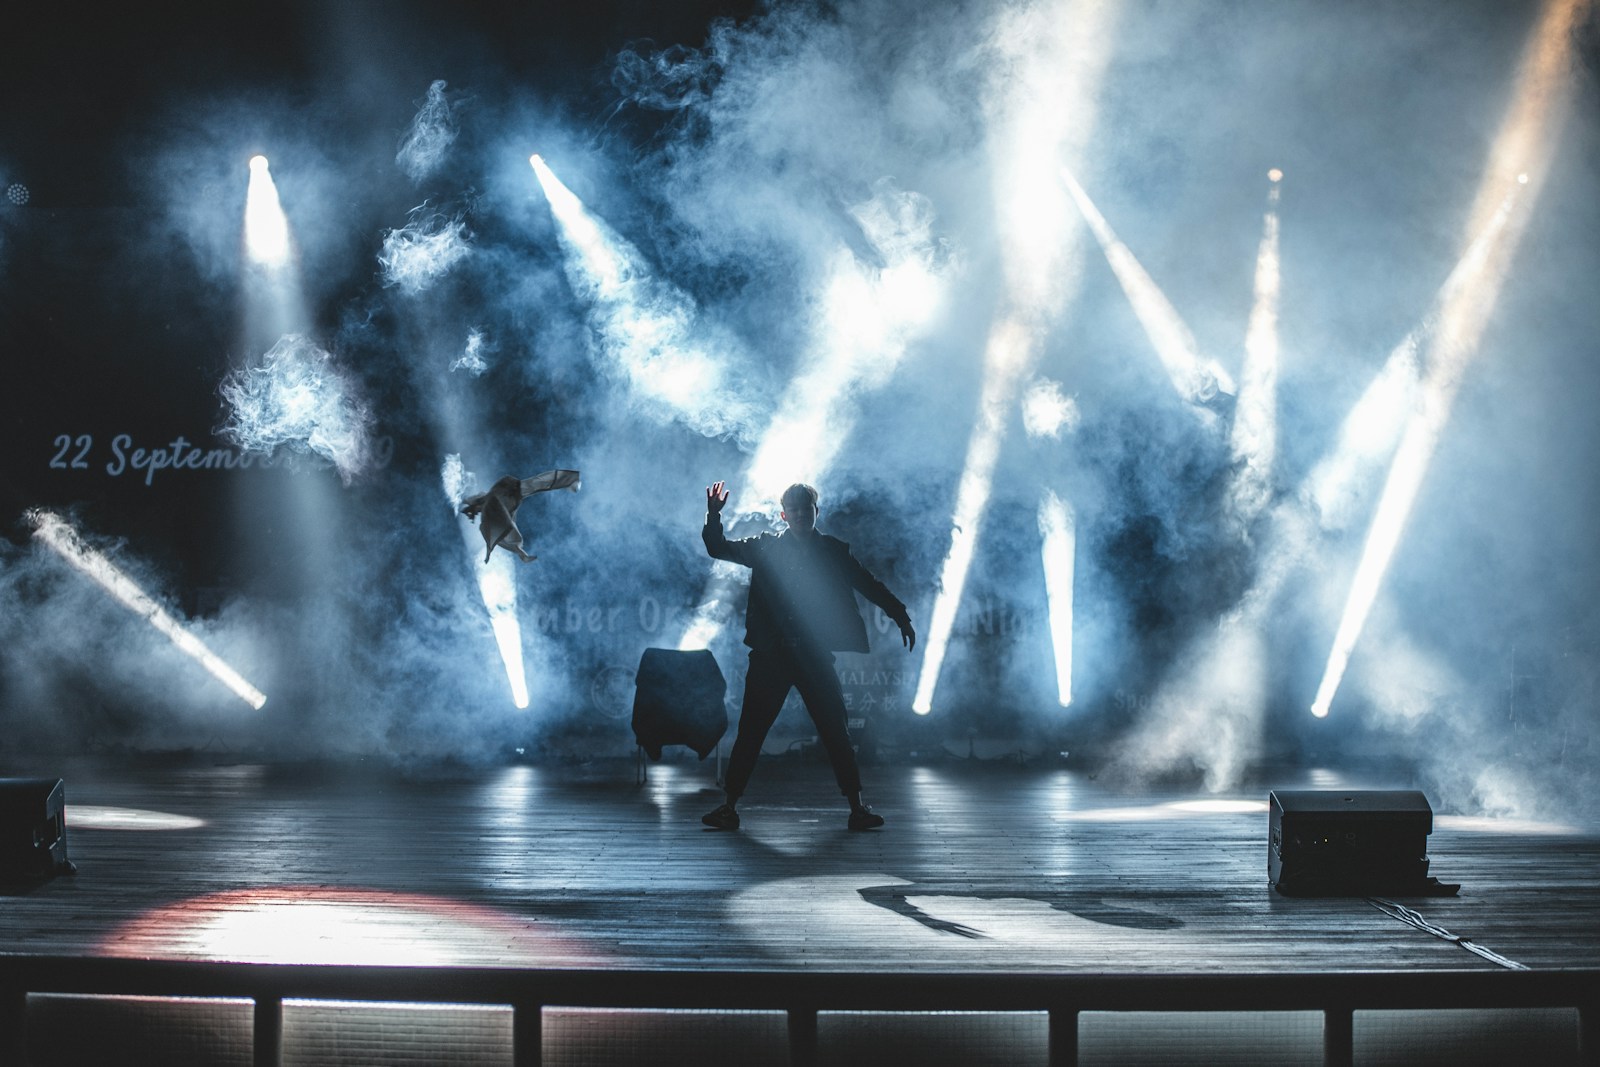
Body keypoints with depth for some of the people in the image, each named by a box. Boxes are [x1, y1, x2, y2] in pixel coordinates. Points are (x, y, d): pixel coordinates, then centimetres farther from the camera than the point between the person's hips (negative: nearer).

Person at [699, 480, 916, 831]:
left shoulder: (833, 551, 5)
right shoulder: (766, 547, 5)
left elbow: (870, 585, 8)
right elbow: (718, 549, 4)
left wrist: (901, 616, 3)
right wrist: (714, 516, -13)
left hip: (815, 658, 0)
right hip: (770, 656, 0)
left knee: (836, 733, 1)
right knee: (750, 733, 1)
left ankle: (857, 807, 7)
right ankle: (730, 807, 7)